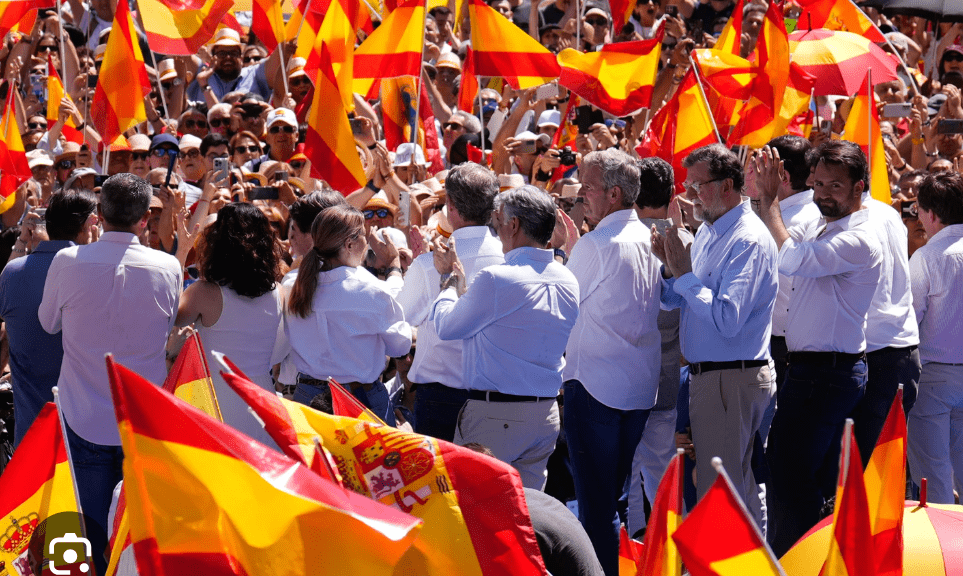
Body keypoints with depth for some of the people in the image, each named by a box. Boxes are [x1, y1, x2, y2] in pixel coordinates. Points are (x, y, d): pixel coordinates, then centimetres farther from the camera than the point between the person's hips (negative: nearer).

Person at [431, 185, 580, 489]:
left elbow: (446, 326, -3)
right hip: (546, 414, 7)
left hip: (494, 416, -7)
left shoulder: (496, 278, -17)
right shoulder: (568, 282, 6)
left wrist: (451, 280, 14)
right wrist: (458, 276, 27)